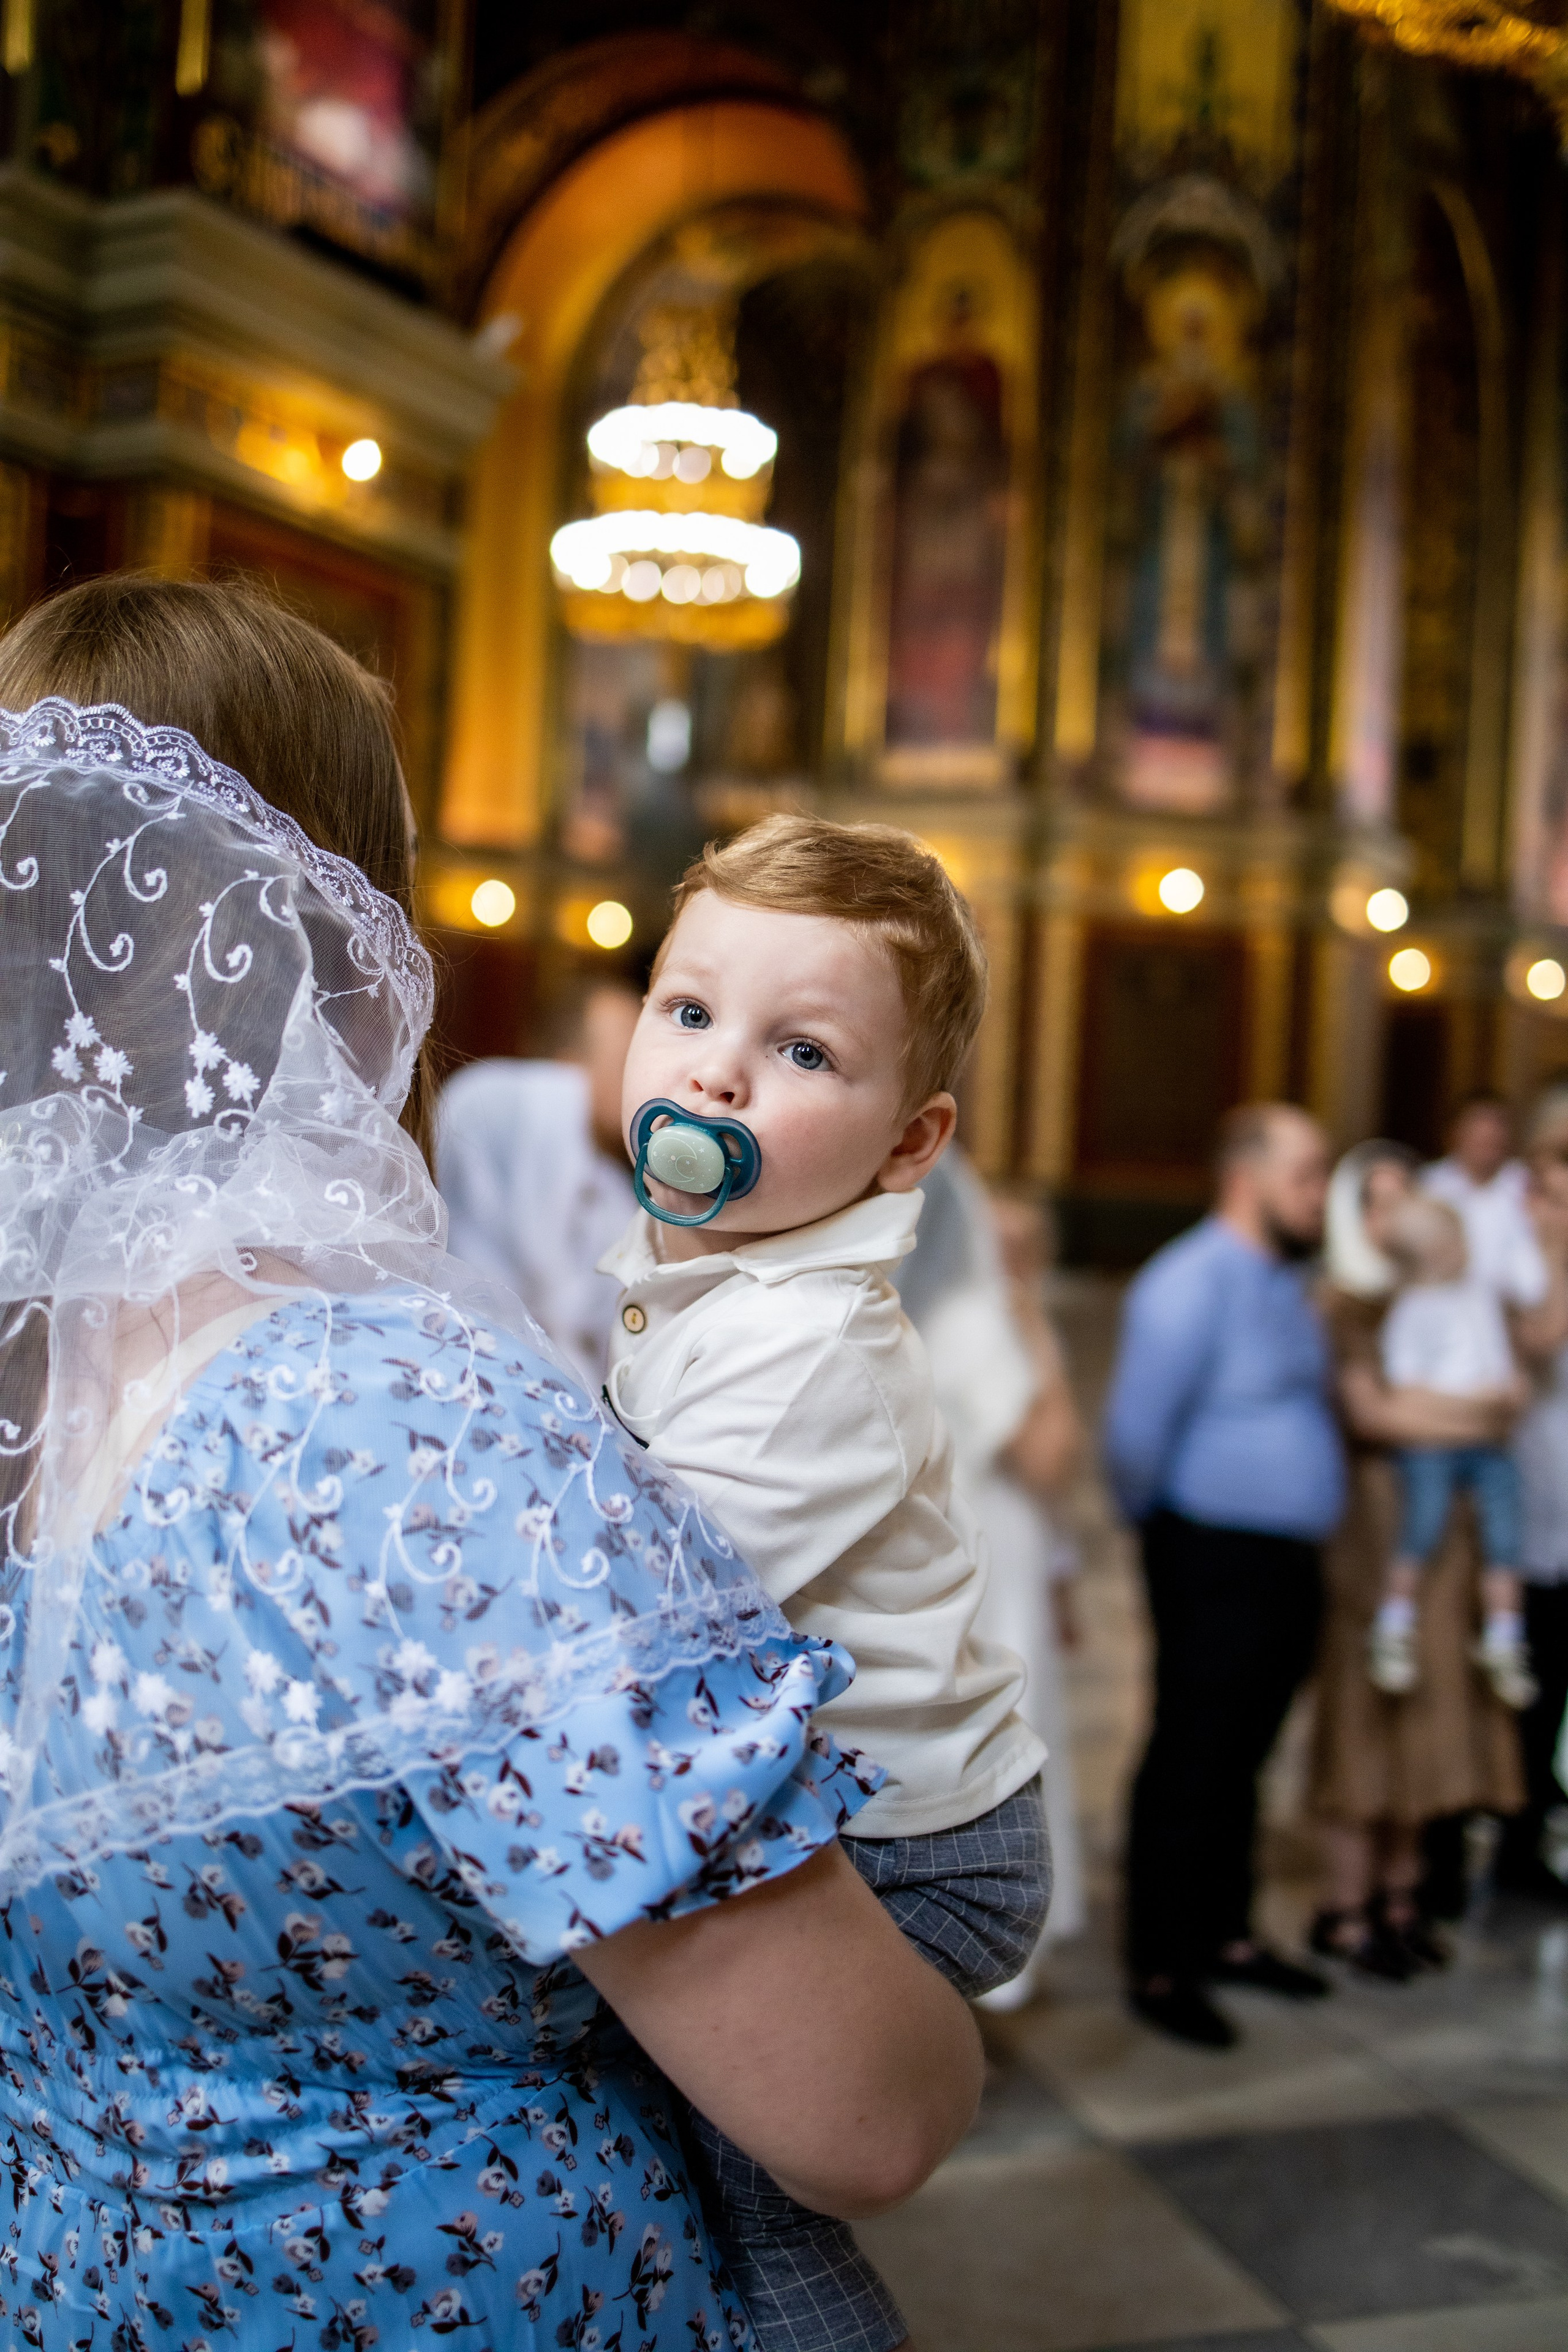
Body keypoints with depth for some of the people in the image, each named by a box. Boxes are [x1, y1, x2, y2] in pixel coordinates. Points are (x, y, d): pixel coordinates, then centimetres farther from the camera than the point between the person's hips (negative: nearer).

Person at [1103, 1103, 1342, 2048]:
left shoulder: (1288, 1280, 12)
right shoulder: (1192, 1283, -17)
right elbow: (1138, 1429, -18)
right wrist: (1157, 1518, -2)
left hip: (1289, 1565, 9)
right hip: (1216, 1566, -8)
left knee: (1240, 1763, 18)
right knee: (1190, 1766, 0)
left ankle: (1226, 1936, 32)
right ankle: (1159, 1969, 11)